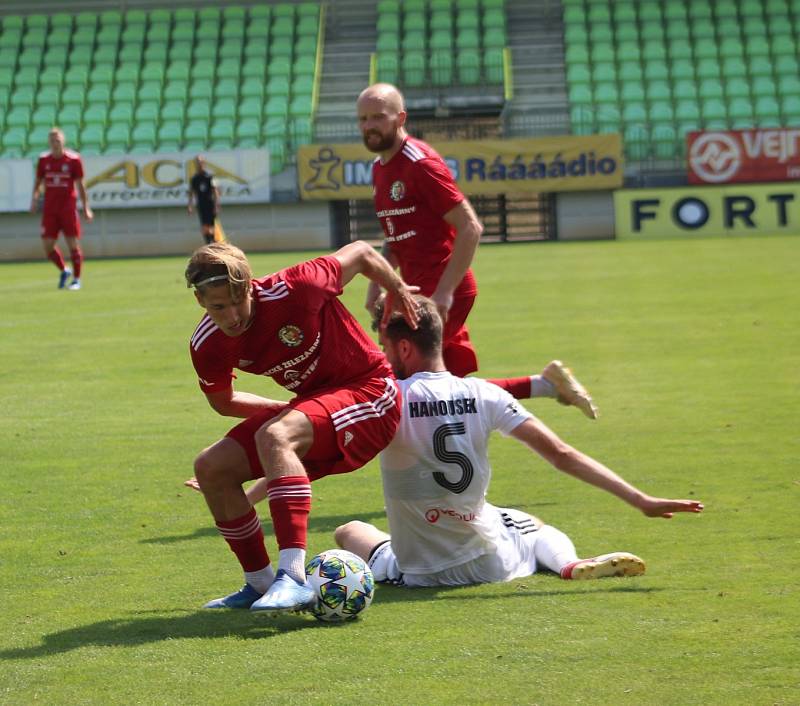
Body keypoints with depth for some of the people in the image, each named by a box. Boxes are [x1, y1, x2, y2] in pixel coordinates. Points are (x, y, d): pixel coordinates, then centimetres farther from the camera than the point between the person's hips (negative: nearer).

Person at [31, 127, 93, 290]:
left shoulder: (73, 159, -2)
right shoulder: (43, 160, 6)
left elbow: (80, 185, 1)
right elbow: (38, 182, 15)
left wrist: (86, 208, -1)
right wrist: (35, 199, -1)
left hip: (68, 208, -3)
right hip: (49, 209, 3)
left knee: (73, 244, -3)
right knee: (47, 245, -1)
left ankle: (76, 279, 9)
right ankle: (63, 270, 23)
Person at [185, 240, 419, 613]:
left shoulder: (292, 290, -27)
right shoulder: (207, 345, -10)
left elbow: (360, 253, -9)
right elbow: (223, 402, 13)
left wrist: (399, 290, 8)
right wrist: (283, 410, 10)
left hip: (368, 391, -7)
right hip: (312, 401, 7)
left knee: (274, 437, -34)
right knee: (211, 468, -2)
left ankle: (294, 579, -43)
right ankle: (260, 583, 11)